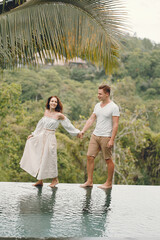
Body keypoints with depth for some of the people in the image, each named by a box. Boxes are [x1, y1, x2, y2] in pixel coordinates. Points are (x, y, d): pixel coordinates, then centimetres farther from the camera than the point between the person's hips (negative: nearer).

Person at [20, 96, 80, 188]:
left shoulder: (59, 115, -8)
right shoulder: (46, 112, 7)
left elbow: (68, 124, 3)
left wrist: (77, 132, 7)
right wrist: (33, 134, 22)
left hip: (50, 137, -5)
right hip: (42, 136, 5)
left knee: (49, 158, 0)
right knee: (39, 158, 7)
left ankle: (55, 179, 18)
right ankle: (40, 180, 15)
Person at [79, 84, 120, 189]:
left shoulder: (114, 107, -9)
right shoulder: (97, 105, 13)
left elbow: (115, 125, -12)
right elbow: (91, 119, 16)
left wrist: (112, 140, -17)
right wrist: (83, 131, 5)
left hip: (106, 137, -7)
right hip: (95, 135, 7)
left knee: (108, 160, 2)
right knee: (90, 157, 2)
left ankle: (109, 183, 12)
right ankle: (89, 181, 9)